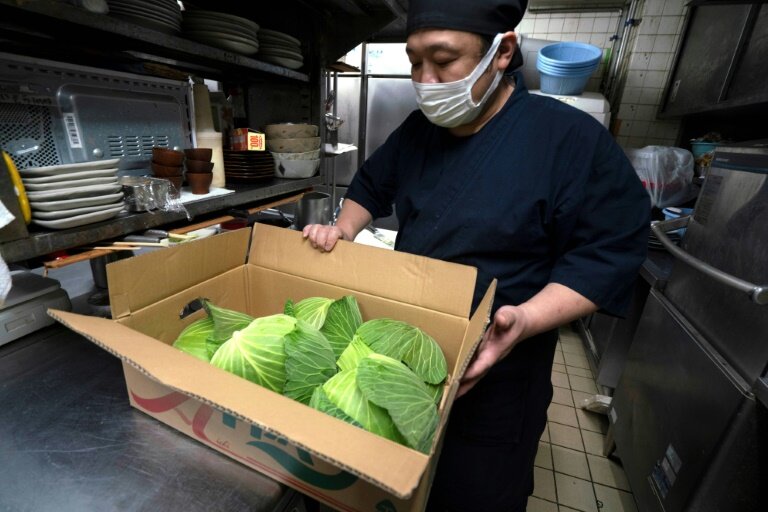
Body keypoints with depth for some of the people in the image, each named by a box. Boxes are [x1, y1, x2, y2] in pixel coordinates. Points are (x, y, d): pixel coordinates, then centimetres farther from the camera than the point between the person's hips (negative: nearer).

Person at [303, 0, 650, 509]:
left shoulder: (572, 139, -16)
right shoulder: (417, 130, 1)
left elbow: (608, 253, -14)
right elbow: (371, 186, 15)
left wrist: (524, 320, -29)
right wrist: (345, 229, -4)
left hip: (494, 377, -4)